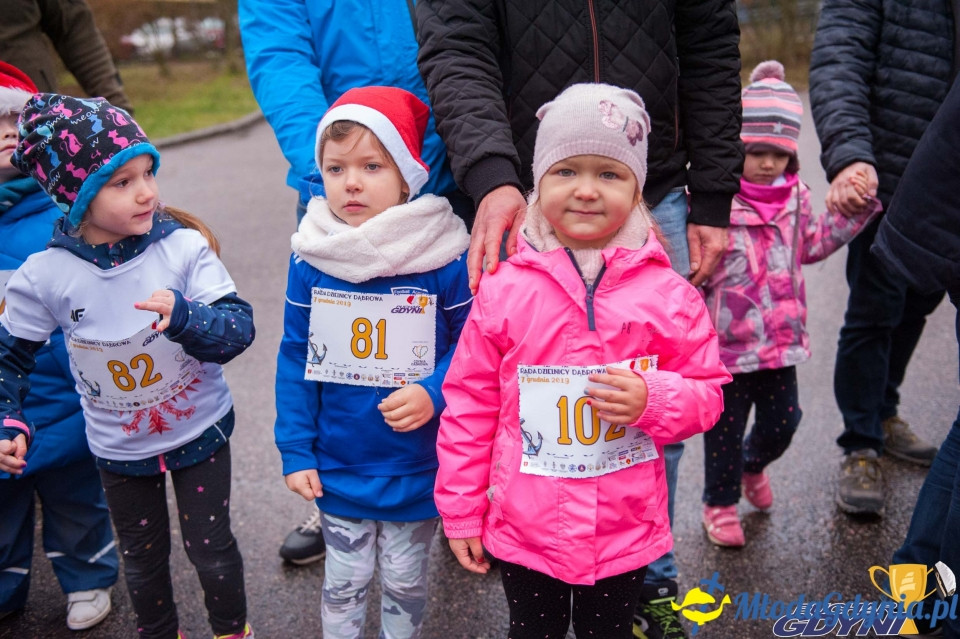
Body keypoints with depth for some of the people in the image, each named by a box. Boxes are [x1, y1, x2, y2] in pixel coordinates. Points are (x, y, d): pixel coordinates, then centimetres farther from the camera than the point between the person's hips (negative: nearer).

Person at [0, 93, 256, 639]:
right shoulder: (45, 275, -16)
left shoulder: (184, 246, -20)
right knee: (143, 559, 20)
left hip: (200, 430, -1)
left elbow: (240, 329, -24)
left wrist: (184, 316, -42)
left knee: (212, 551, 11)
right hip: (119, 447, 2)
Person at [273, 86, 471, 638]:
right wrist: (296, 451, 0)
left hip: (417, 469, -1)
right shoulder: (311, 259, -7)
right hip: (338, 469, 2)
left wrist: (433, 394, -25)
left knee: (405, 583, 19)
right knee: (344, 582, 19)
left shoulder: (444, 258, -15)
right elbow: (296, 360, 0)